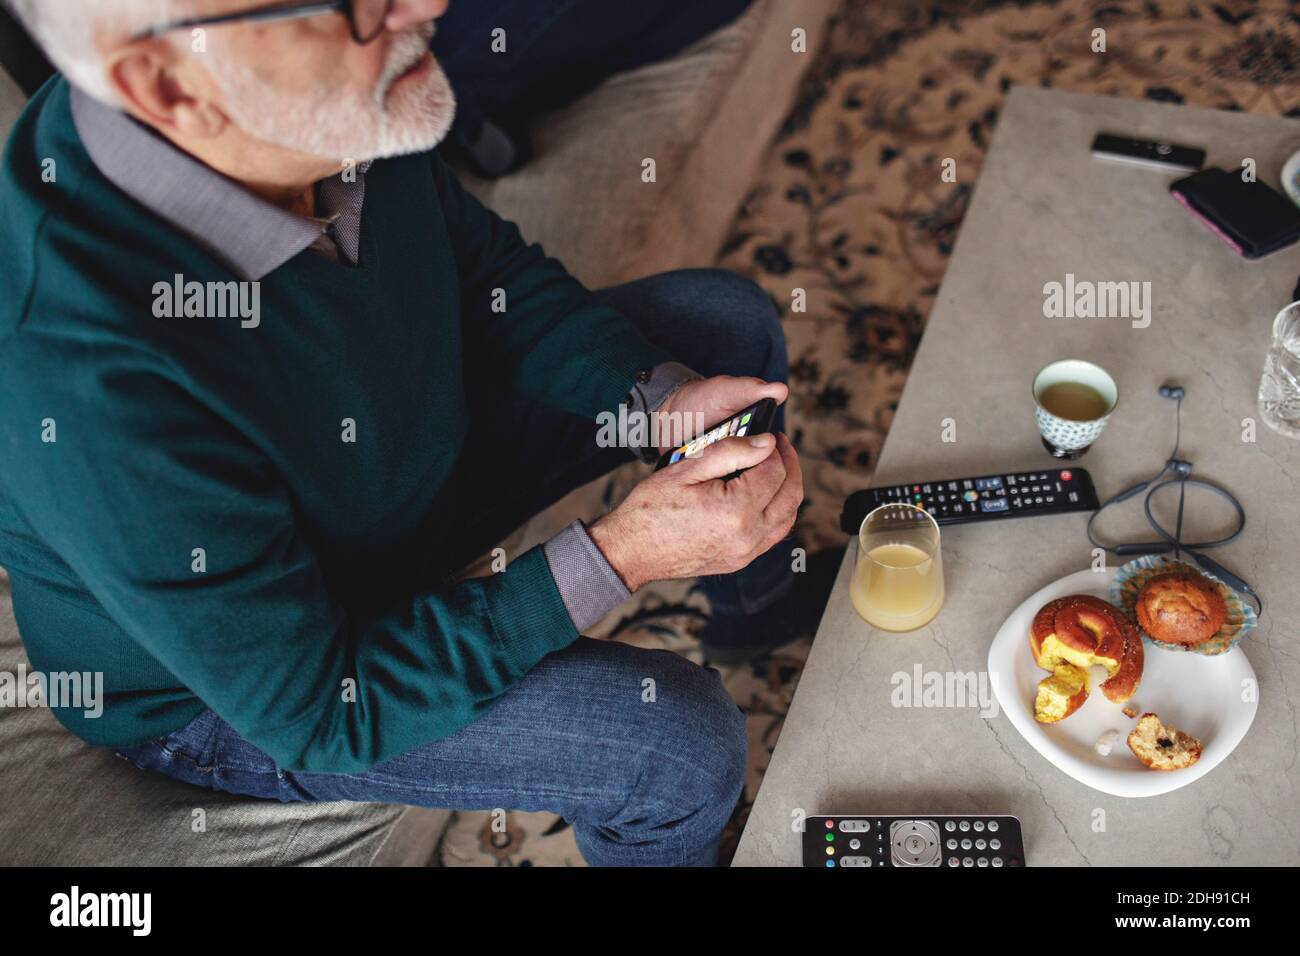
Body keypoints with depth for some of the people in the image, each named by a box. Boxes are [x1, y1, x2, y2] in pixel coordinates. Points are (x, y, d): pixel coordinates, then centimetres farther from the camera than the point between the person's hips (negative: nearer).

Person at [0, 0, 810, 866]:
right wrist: (619, 556, -31)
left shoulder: (338, 108, -22)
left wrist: (661, 400, -16)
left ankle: (761, 607, 36)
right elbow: (315, 709, -30)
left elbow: (488, 265, -1)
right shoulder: (96, 386, -42)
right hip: (237, 689, -6)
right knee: (681, 743, -19)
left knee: (730, 317, 7)